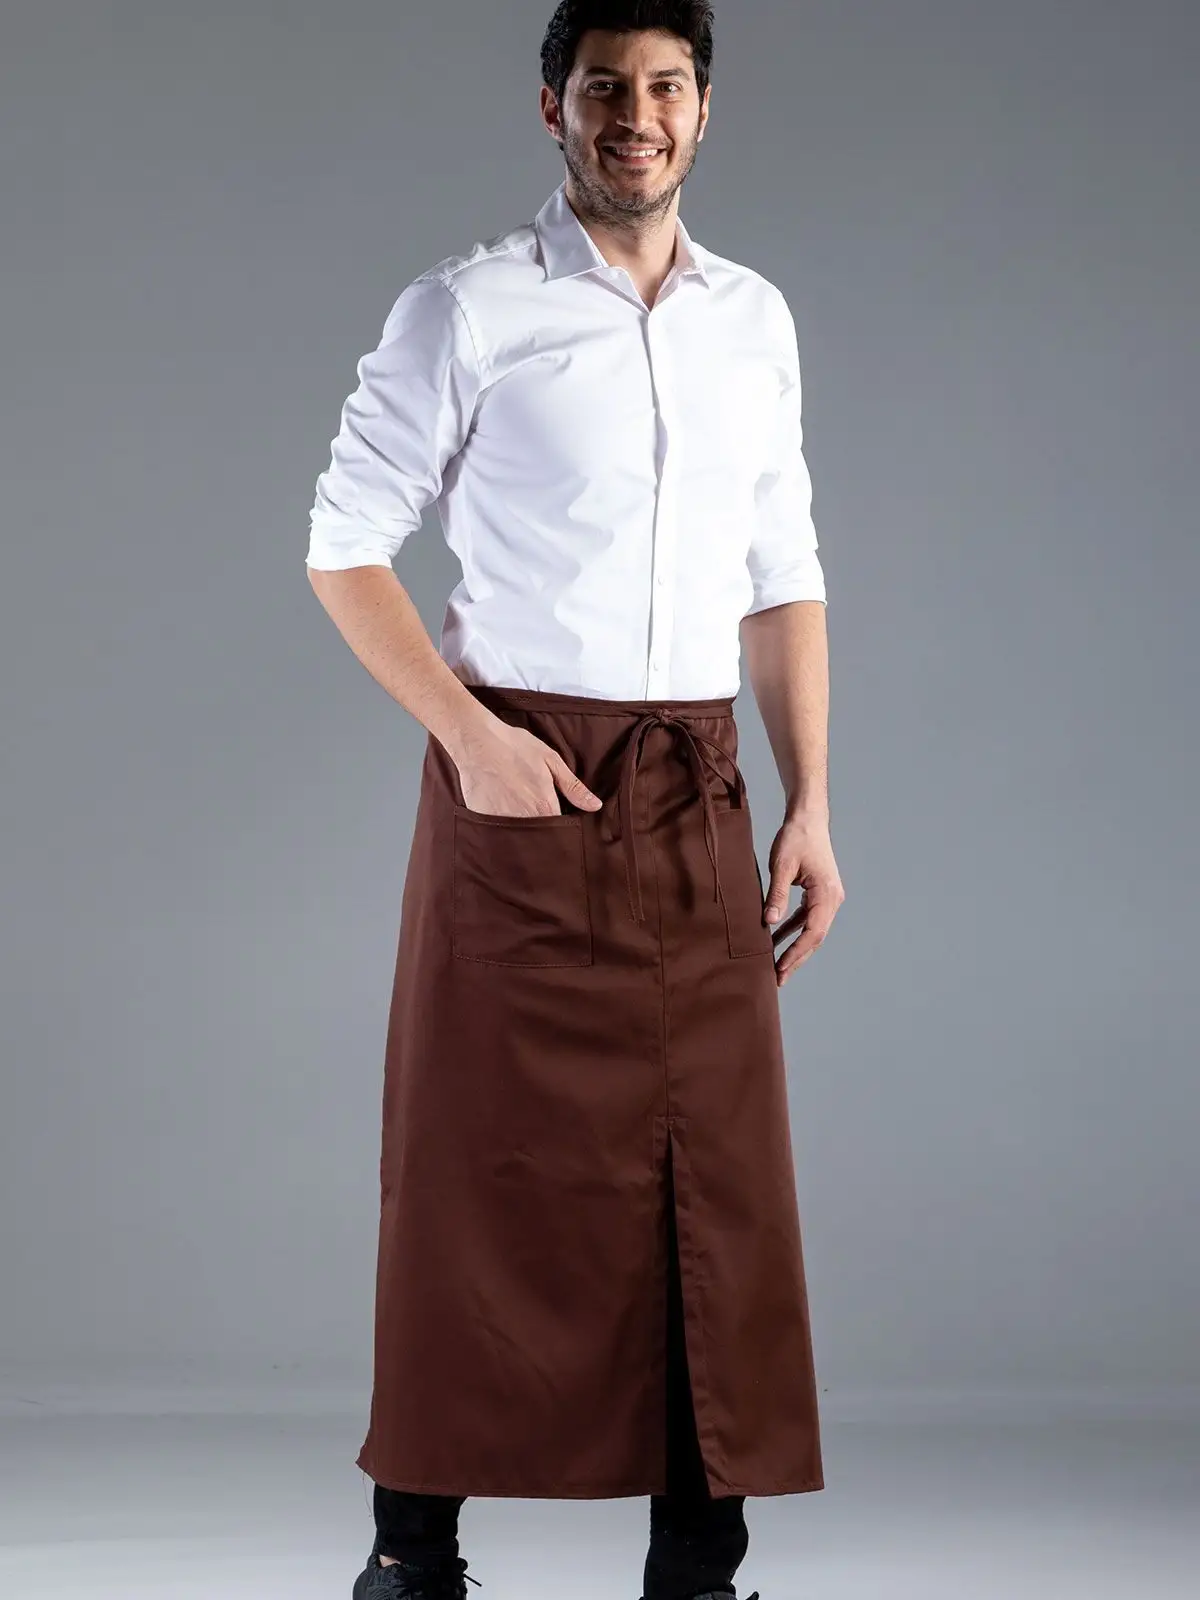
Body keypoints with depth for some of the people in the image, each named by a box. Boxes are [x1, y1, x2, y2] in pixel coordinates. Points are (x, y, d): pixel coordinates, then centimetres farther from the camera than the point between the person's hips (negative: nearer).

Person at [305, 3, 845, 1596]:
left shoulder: (757, 319, 12)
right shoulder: (468, 310, -2)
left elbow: (783, 576, 14)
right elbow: (346, 545, -2)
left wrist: (811, 804, 6)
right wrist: (471, 736, -12)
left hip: (697, 790, 4)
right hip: (520, 781, -4)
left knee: (715, 1169, 3)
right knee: (485, 1167, 1)